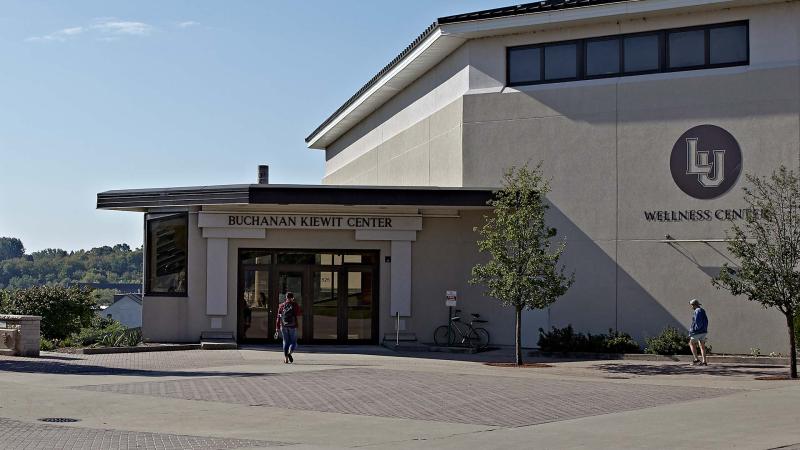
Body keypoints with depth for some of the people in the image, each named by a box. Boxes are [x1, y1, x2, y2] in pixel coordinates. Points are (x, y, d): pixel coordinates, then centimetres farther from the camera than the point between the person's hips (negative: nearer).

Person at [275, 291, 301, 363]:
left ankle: (286, 358, 4)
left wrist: (277, 328, 4)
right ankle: (289, 352, -20)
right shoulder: (295, 305, -2)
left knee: (286, 342, 11)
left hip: (283, 326, 2)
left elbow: (278, 317, 2)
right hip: (293, 326, -2)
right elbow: (300, 314, 7)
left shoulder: (281, 306, 4)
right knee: (293, 342, 7)